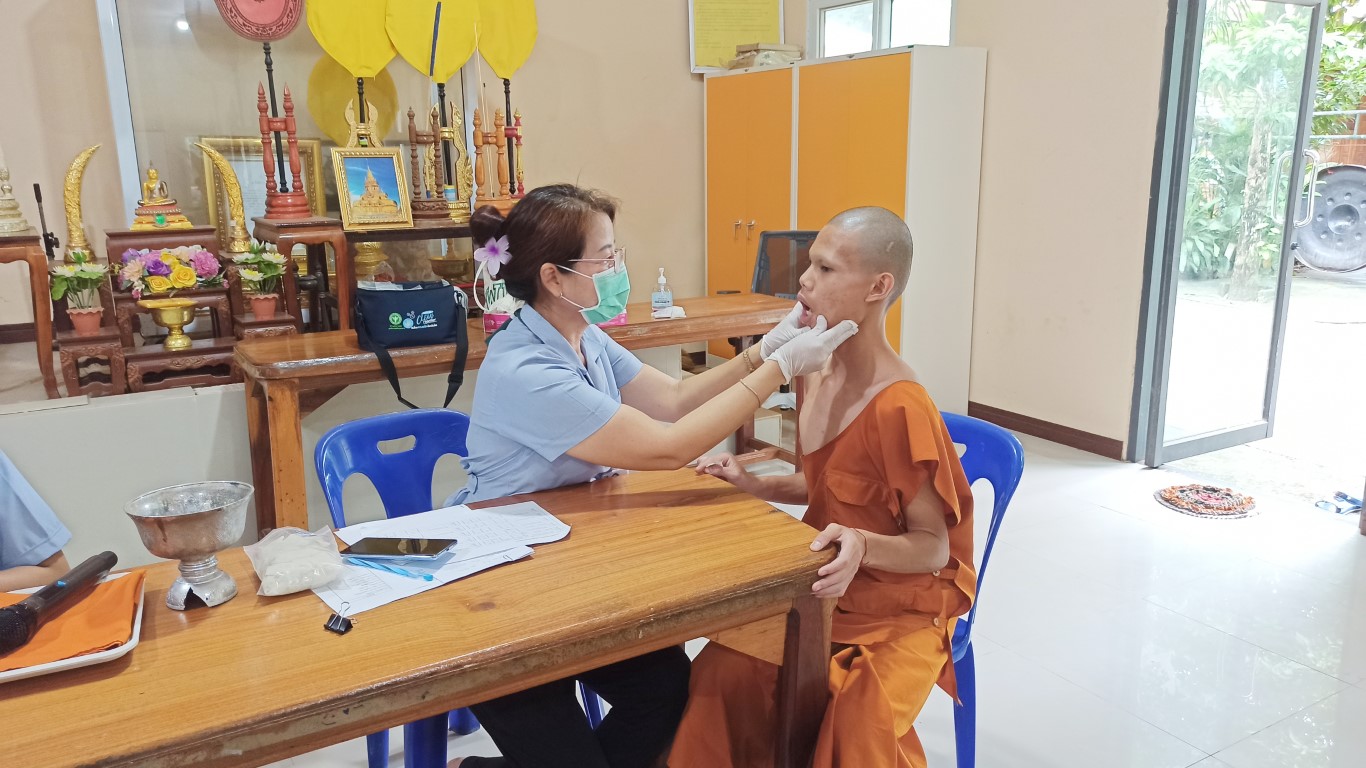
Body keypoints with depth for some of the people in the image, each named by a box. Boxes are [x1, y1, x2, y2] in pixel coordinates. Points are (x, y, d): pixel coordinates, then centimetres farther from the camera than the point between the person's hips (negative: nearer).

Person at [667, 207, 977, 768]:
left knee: (862, 719, -29)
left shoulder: (900, 407, -25)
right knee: (722, 672, -16)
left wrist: (864, 547, -36)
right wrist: (751, 484, -2)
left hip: (899, 610, -6)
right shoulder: (818, 374, -1)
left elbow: (934, 547, -17)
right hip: (826, 588, 6)